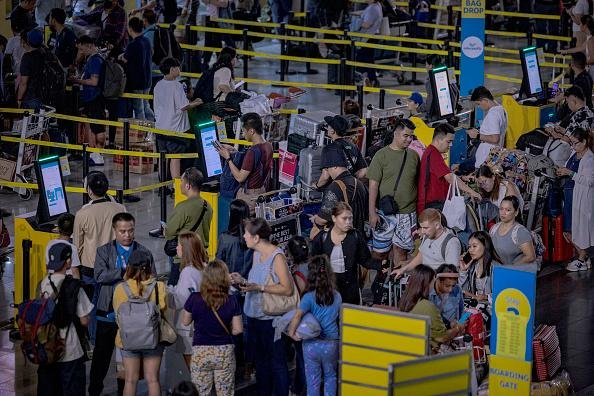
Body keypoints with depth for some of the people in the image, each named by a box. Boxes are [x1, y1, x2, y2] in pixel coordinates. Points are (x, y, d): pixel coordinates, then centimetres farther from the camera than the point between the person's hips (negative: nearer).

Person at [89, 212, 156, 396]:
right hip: (109, 313, -1)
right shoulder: (104, 252, 3)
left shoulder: (144, 253, 6)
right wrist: (124, 272, -20)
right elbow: (100, 275, -13)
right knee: (101, 355, 6)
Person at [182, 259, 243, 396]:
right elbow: (238, 329, -3)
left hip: (200, 352, 0)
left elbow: (185, 321, 4)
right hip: (225, 352, 1)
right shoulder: (232, 301, -9)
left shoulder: (195, 299, -11)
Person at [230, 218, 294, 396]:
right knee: (260, 361, 18)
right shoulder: (257, 254, 9)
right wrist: (243, 281, 1)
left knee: (277, 363, 0)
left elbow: (287, 289, -22)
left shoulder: (277, 257, -17)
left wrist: (259, 287, -25)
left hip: (271, 319, -9)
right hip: (254, 316, 9)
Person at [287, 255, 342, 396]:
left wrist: (291, 332, -14)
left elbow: (297, 316, -26)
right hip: (331, 344, 2)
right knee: (330, 376, 22)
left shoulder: (309, 297, -15)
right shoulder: (337, 296, -3)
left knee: (313, 381, 10)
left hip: (311, 345, -2)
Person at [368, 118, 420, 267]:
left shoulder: (413, 155, 8)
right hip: (385, 213, -3)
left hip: (407, 213, 3)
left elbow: (417, 183, 13)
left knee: (400, 249, 3)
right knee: (380, 250, 2)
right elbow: (373, 185, -6)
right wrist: (372, 213, -11)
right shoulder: (382, 155, -3)